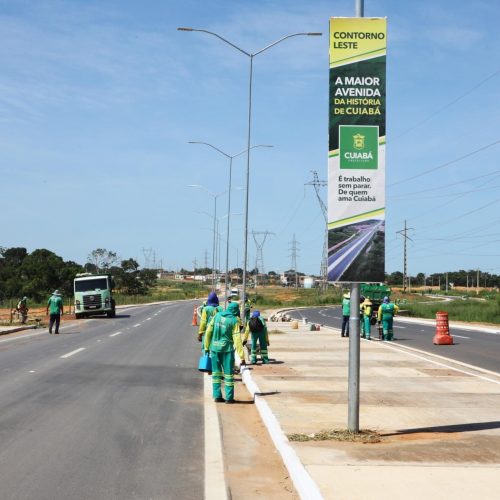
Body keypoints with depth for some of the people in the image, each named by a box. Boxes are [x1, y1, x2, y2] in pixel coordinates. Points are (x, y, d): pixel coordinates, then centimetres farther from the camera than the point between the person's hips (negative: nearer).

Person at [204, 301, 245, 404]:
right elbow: (237, 340, -14)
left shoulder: (217, 315, 0)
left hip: (214, 348, 4)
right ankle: (229, 398, 5)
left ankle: (217, 396, 13)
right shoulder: (234, 321, -10)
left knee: (216, 372, 12)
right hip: (227, 349, -3)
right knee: (228, 373, 5)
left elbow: (208, 332, 3)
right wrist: (242, 356, -12)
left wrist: (207, 346, 14)